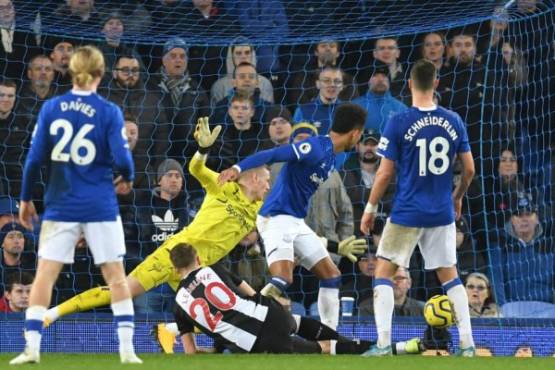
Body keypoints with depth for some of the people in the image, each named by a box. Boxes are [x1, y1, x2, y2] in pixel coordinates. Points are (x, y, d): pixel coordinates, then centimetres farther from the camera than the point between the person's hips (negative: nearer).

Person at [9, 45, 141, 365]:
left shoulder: (51, 108, -1)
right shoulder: (109, 112, -6)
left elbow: (35, 158, -1)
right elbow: (122, 159, -11)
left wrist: (26, 199, 10)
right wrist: (128, 179, 11)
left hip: (61, 205, 1)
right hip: (100, 206, -1)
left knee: (46, 273, 3)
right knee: (116, 275, 7)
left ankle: (32, 348, -4)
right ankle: (127, 349, 4)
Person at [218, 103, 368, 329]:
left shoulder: (330, 157, 13)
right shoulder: (315, 148, -15)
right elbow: (272, 155, -25)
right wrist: (238, 168, -38)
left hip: (297, 223, 10)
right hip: (277, 218, -10)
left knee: (332, 276, 9)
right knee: (283, 280, -26)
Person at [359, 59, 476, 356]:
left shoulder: (398, 123, -11)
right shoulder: (453, 121, 0)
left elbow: (385, 173, -7)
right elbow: (469, 169, 6)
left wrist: (370, 208, 4)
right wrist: (458, 197, 24)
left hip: (407, 213, -4)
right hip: (442, 214, 4)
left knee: (383, 273, 6)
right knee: (449, 276, 14)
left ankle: (383, 344, -4)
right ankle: (467, 344, 9)